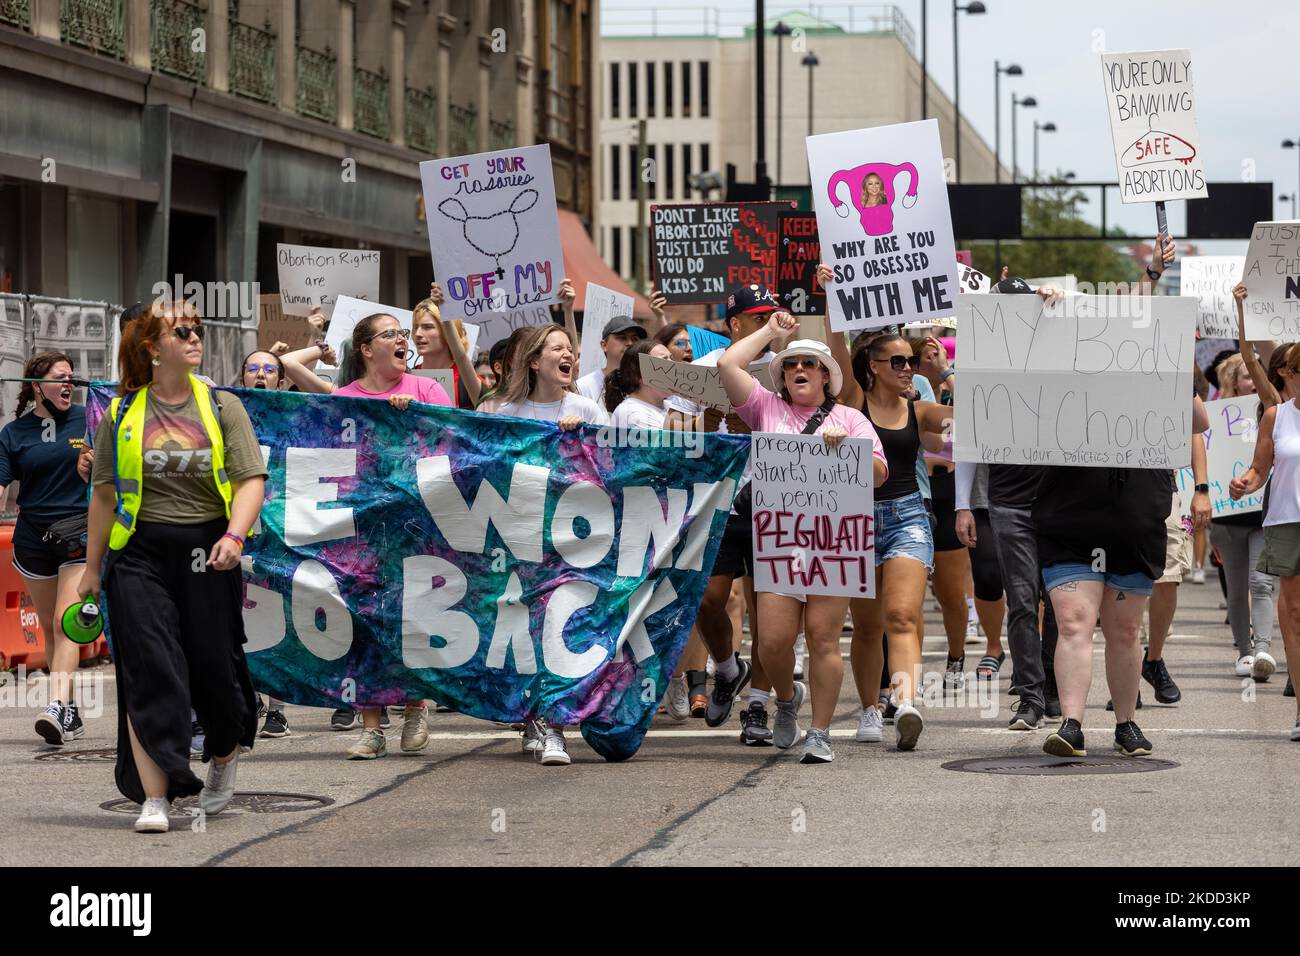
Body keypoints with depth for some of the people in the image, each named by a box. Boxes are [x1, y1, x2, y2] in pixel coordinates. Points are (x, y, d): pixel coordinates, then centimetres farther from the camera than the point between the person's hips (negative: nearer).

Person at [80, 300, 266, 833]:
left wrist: (234, 534, -20)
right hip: (141, 554, 0)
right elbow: (105, 493, 10)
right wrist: (92, 567, 11)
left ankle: (224, 754, 35)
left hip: (207, 551, 0)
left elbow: (251, 480, -3)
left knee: (214, 664, 4)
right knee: (149, 669, -8)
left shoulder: (222, 407, 4)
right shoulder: (122, 413, 6)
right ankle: (153, 799, -8)